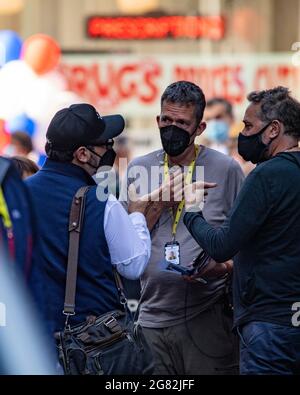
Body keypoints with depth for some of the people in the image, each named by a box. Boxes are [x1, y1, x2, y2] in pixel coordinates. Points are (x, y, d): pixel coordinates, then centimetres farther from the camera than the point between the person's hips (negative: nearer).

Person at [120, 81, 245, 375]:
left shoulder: (226, 169, 0)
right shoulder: (138, 169, 10)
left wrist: (224, 266, -17)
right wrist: (159, 204, -6)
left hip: (206, 318, -3)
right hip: (151, 316, 3)